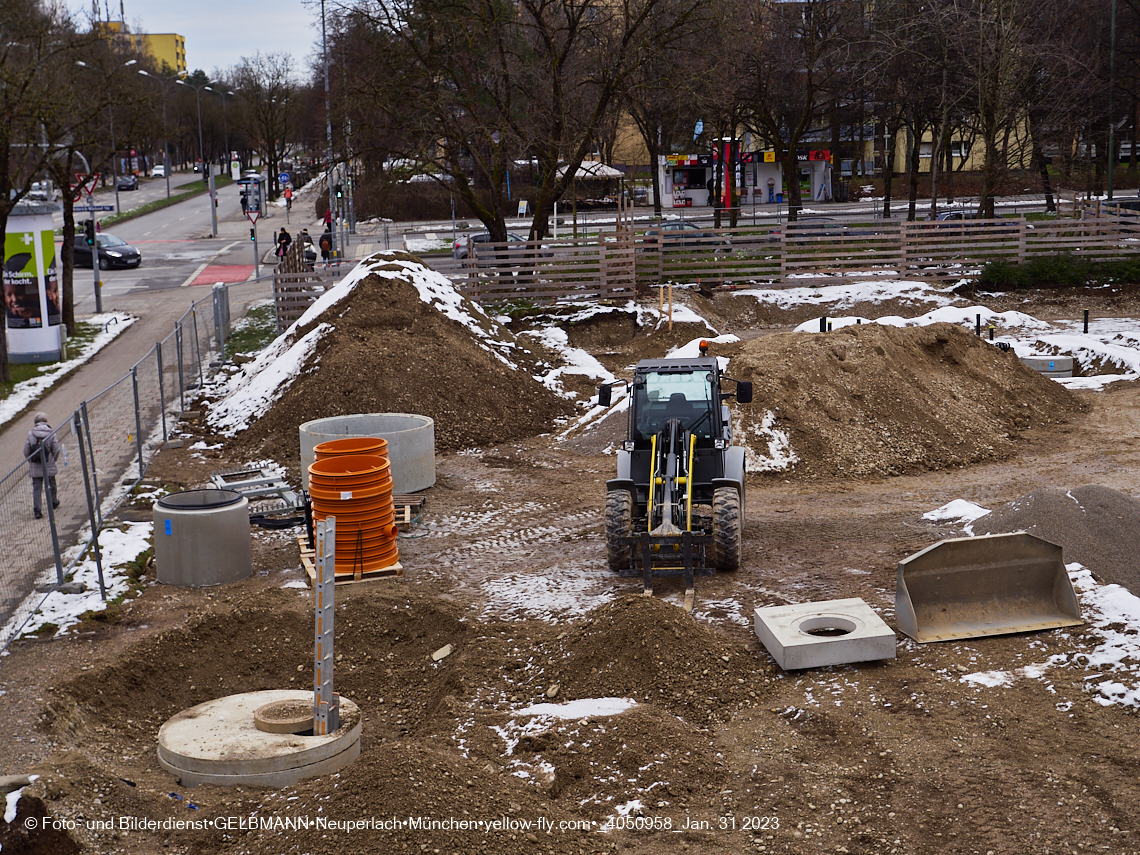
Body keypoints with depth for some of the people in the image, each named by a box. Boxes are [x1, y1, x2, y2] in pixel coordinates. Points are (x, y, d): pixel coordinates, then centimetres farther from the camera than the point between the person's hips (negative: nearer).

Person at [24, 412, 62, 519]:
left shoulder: (30, 434, -5)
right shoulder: (51, 433, -8)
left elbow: (26, 451, -3)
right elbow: (57, 450, -6)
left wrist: (30, 460, 15)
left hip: (35, 467, 0)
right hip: (49, 466, 0)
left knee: (36, 487, 3)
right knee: (51, 484, 21)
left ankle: (37, 510, -5)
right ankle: (53, 502, 38)